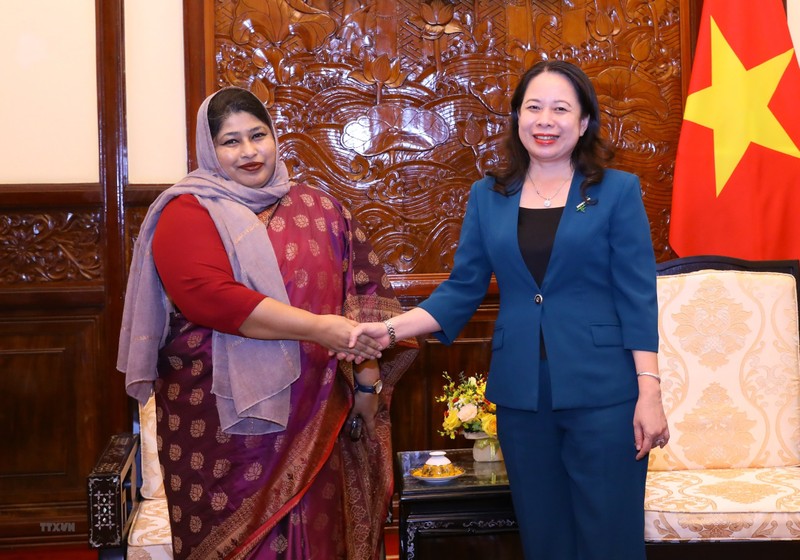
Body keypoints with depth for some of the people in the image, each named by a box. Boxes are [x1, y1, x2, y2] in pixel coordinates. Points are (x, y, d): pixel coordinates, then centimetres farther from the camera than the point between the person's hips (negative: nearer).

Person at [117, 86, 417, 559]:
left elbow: (361, 293, 10)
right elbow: (209, 296, -19)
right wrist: (319, 328, -21)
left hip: (313, 420, 4)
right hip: (222, 422, -3)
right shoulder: (188, 213, -3)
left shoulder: (317, 209, 10)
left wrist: (368, 378, 1)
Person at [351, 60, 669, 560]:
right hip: (521, 394, 3)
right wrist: (391, 329, -6)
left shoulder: (618, 191, -1)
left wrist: (649, 391, -11)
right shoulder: (487, 197, 8)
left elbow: (638, 298, -5)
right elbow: (462, 289, 7)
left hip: (602, 393, -3)